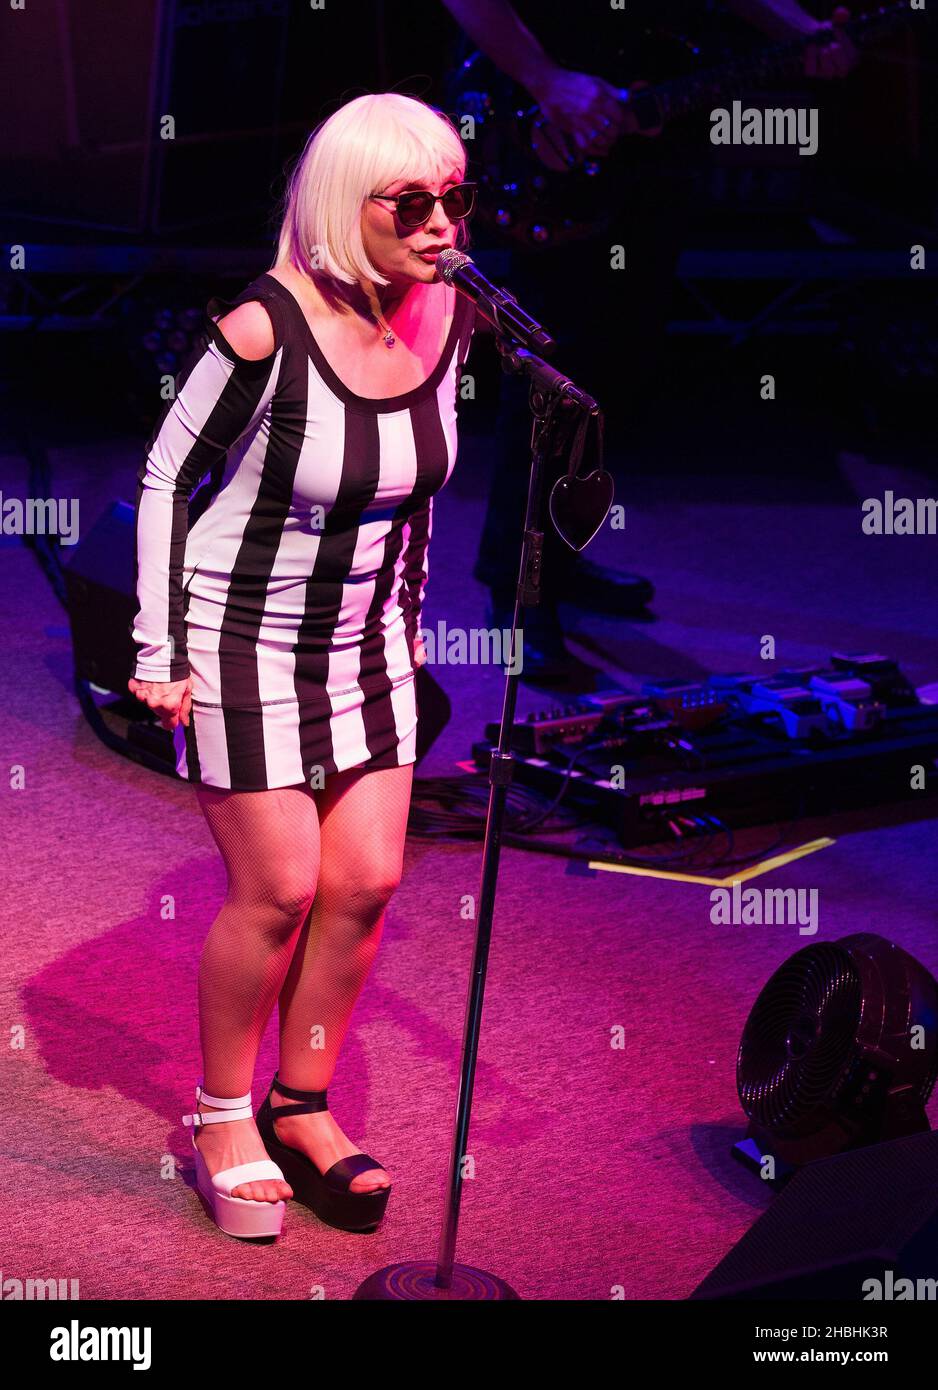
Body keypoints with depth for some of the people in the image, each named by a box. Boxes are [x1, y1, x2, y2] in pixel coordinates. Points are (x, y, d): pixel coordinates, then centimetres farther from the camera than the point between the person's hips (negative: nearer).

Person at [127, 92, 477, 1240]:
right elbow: (166, 475, -11)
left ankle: (302, 1109, 22)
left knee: (366, 881, 4)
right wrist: (160, 646, -11)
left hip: (364, 639, 6)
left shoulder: (447, 315, -5)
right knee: (278, 892, -3)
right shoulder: (263, 329, -23)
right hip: (243, 635, -6)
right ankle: (223, 1120, 19)